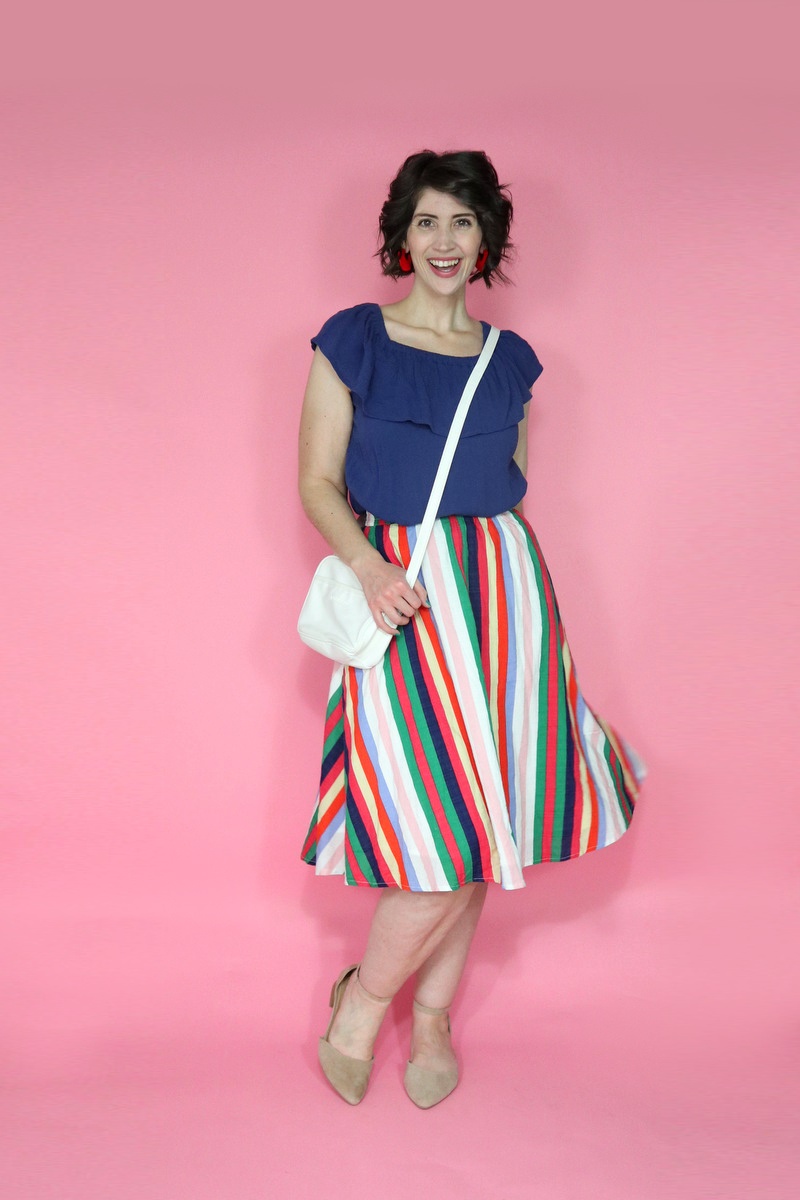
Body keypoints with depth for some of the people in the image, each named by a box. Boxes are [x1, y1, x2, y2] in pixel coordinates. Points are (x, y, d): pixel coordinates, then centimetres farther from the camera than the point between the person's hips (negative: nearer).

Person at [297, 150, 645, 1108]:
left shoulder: (511, 360, 12)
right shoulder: (352, 340, 1)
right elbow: (318, 482, -1)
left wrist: (514, 591, 13)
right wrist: (367, 565, -18)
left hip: (505, 588, 4)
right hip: (400, 592, -4)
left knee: (480, 822, 5)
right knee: (445, 832, -11)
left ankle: (433, 1019, 24)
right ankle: (360, 1007, 14)